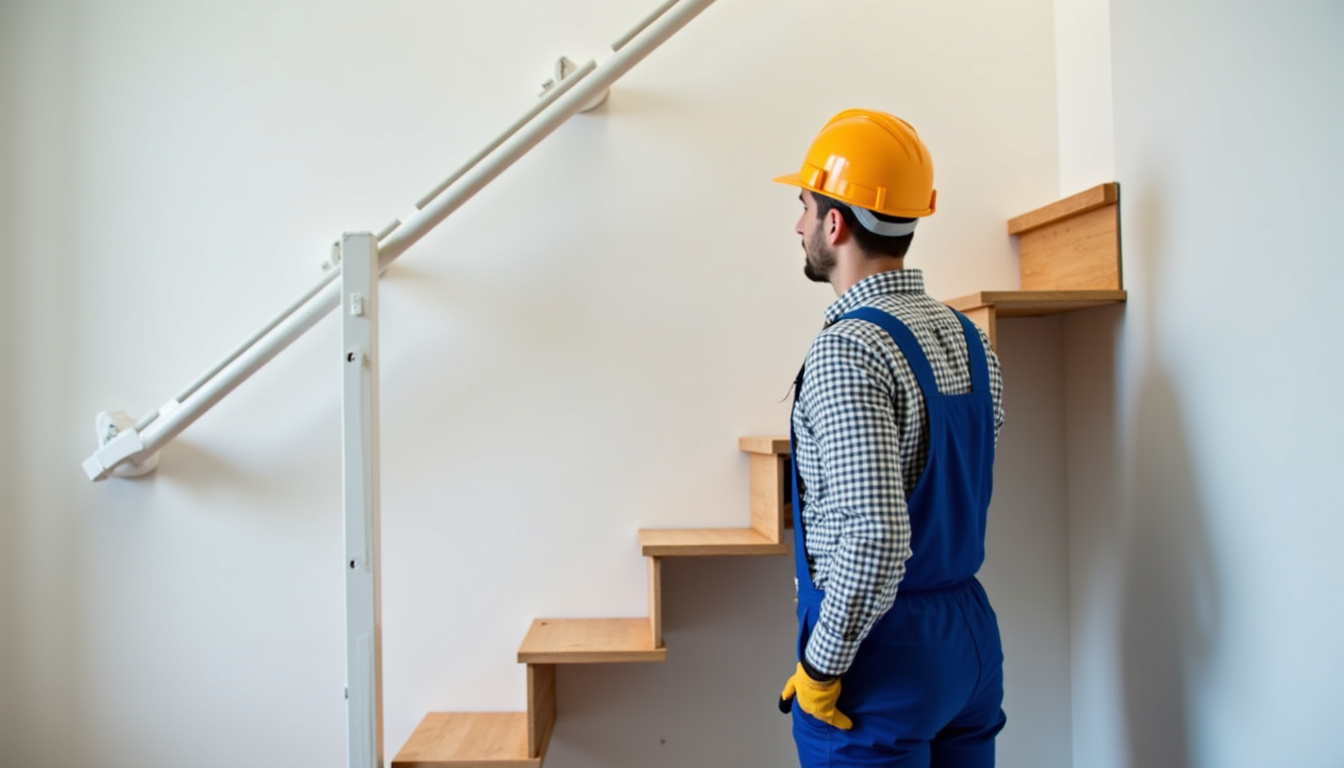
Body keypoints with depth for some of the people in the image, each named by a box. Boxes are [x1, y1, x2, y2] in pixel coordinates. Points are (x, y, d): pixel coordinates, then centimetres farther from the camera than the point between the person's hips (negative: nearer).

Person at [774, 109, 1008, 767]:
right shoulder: (970, 339, 5)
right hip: (972, 633, 8)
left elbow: (876, 538, -27)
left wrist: (820, 667, -16)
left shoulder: (846, 351, -20)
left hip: (883, 645, -8)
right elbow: (970, 496, 11)